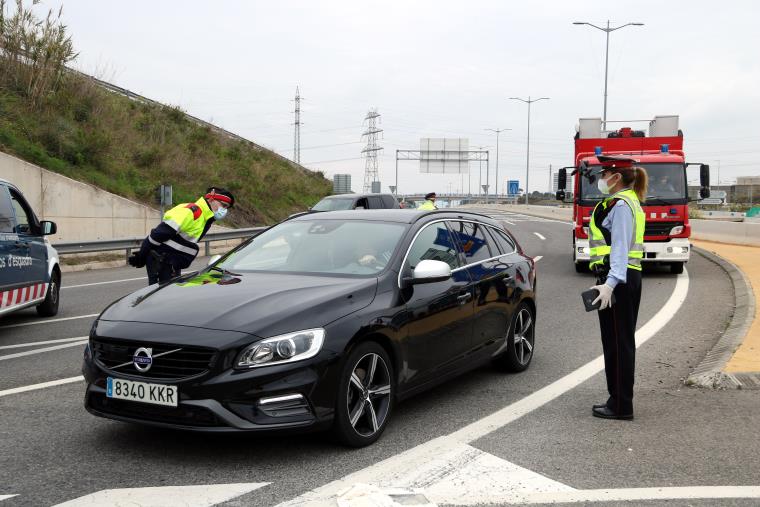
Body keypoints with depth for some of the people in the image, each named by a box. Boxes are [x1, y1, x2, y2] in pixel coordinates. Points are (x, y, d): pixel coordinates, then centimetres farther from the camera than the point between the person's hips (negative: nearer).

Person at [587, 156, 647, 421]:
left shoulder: (620, 205, -14)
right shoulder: (627, 201, 18)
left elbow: (620, 248, -23)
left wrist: (610, 283, -31)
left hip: (618, 281, -11)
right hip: (630, 278, 11)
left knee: (617, 342, -5)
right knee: (622, 341, 14)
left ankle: (620, 406, 1)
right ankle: (619, 401, 23)